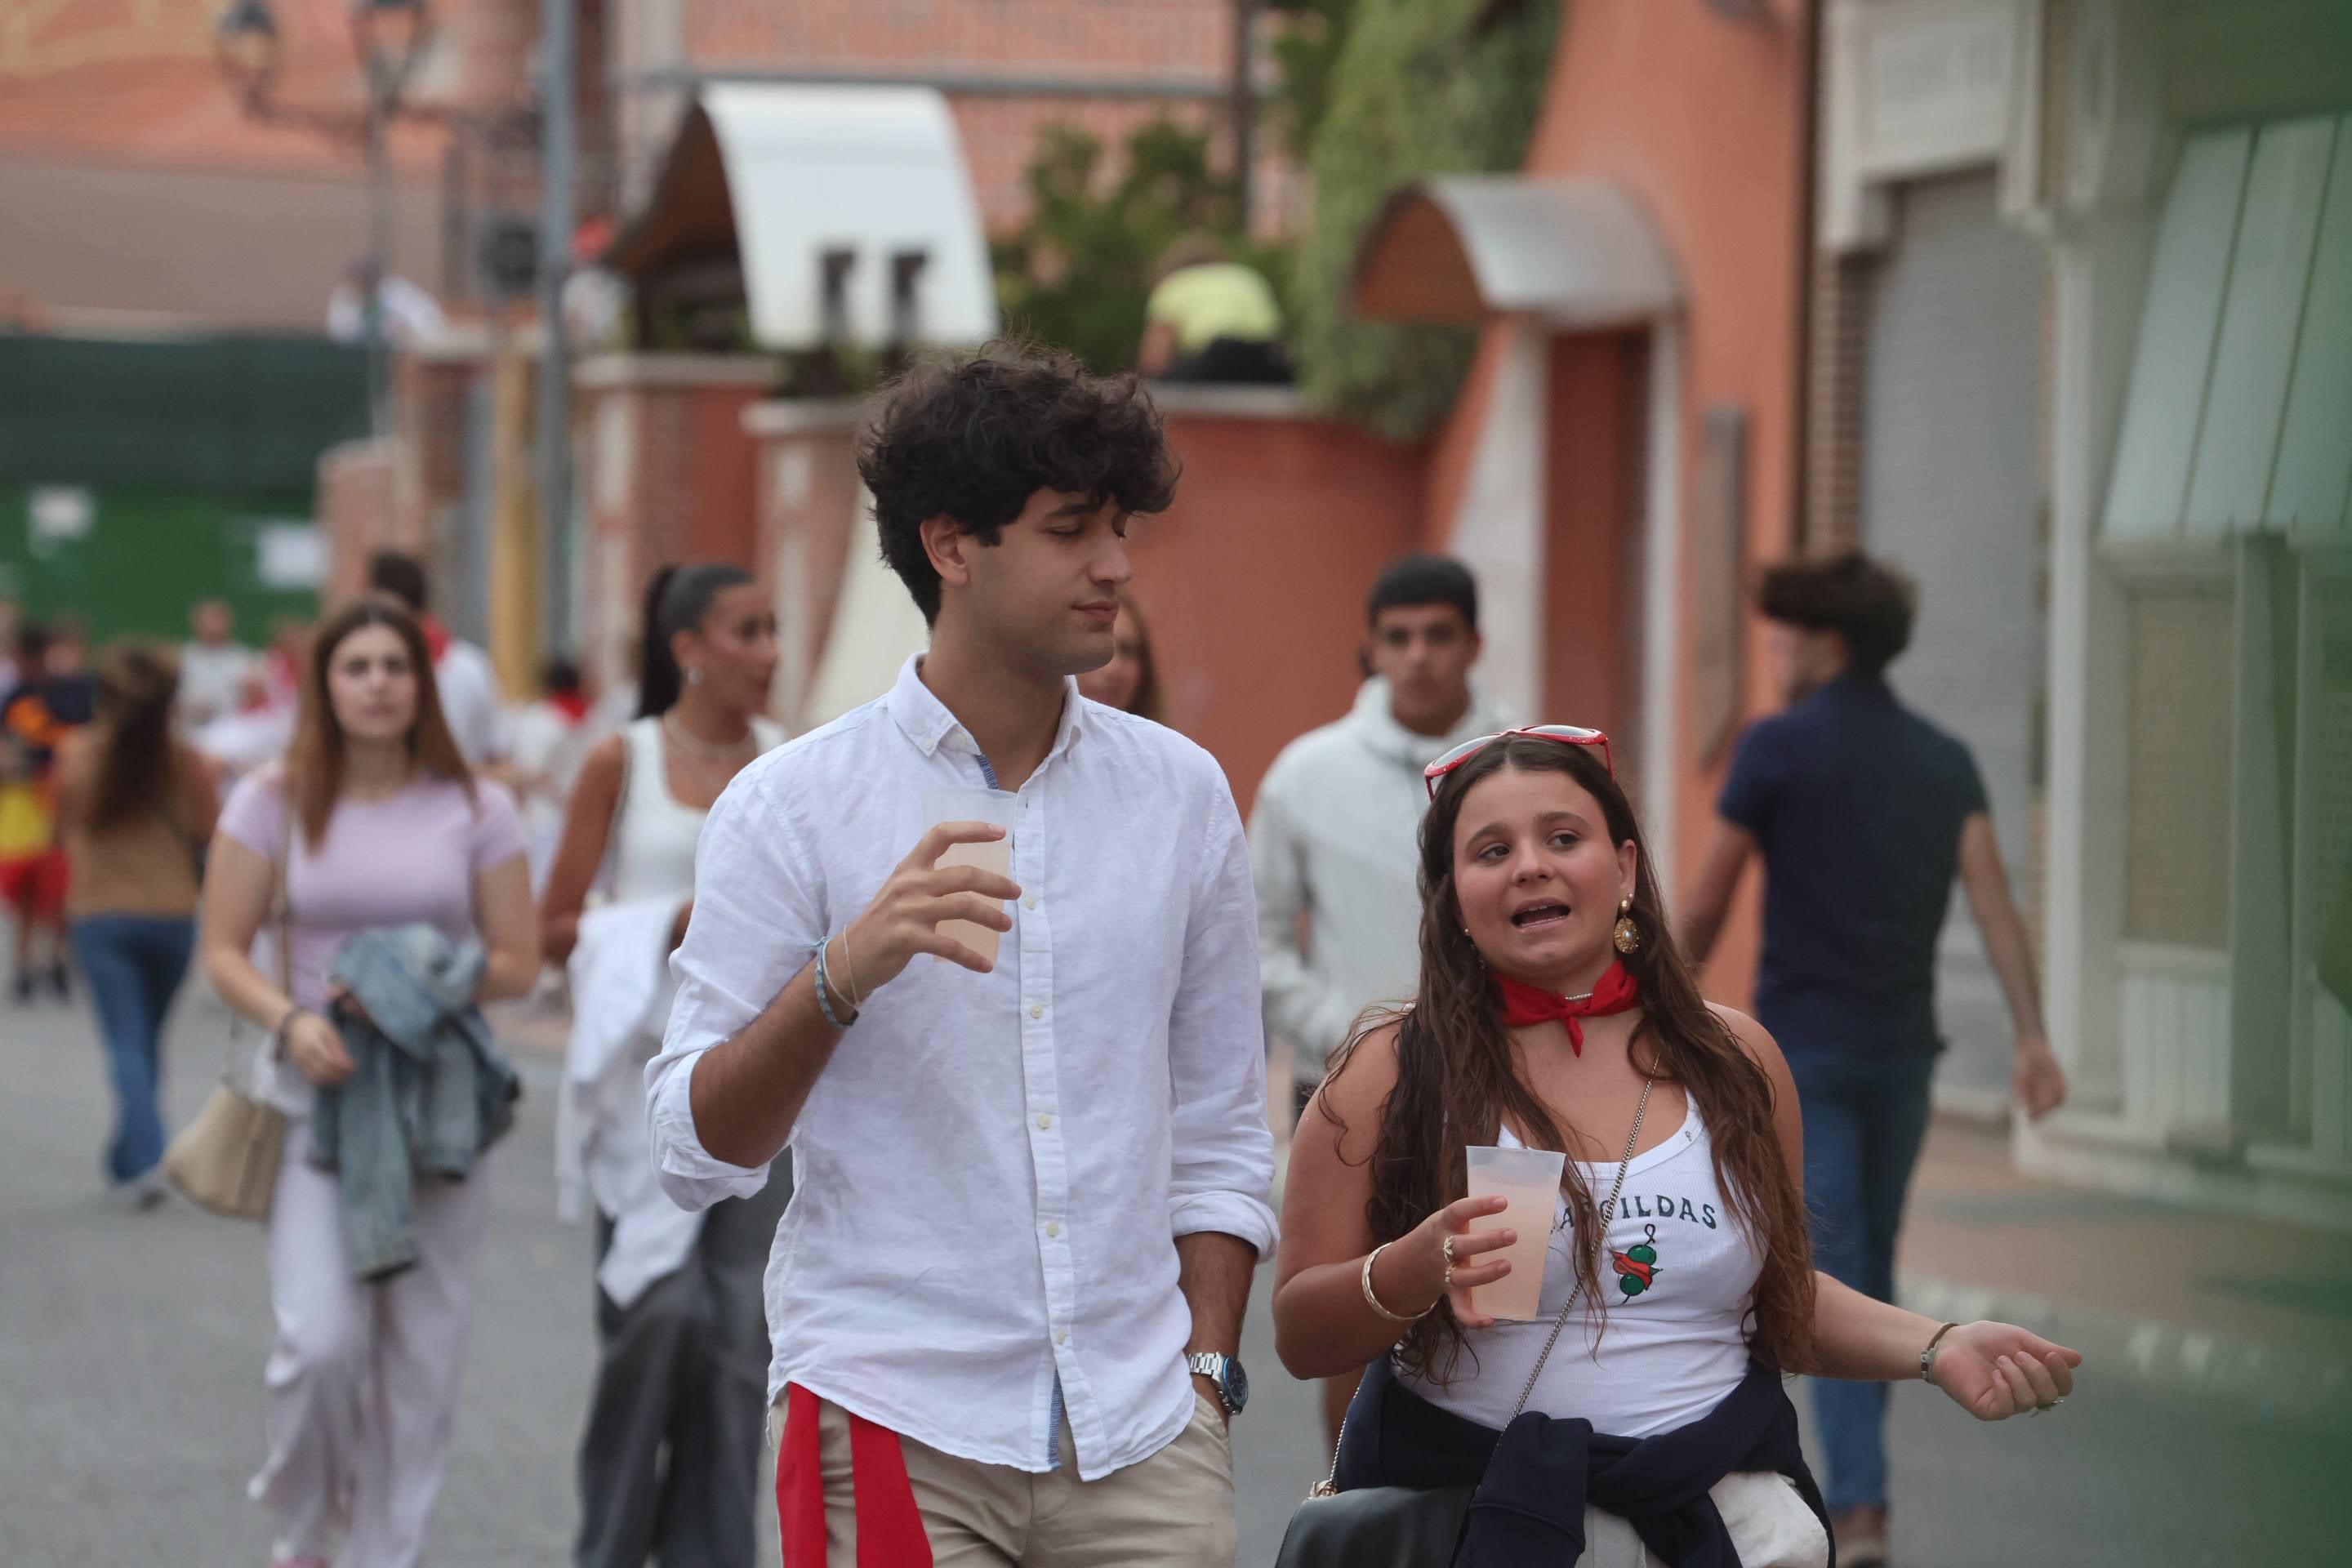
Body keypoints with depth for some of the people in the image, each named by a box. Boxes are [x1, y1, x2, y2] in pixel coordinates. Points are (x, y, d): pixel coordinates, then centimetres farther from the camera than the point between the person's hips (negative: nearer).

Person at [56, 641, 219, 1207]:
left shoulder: (76, 756, -8)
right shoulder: (184, 762, -11)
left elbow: (64, 828, 5)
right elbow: (210, 832, -2)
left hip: (100, 912, -1)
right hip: (172, 911, 1)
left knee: (126, 1042, -2)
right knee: (146, 1038, 18)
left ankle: (145, 1157, -19)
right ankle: (126, 1159, 27)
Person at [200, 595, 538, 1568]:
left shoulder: (474, 809, 5)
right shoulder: (274, 803, 3)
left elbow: (518, 964, 5)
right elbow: (224, 953, 2)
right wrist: (290, 1020, -17)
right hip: (317, 1094, -1)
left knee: (421, 1349, 2)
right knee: (321, 1337, -14)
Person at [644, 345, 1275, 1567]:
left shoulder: (1181, 794, 9)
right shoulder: (788, 809, -1)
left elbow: (1219, 1134, 14)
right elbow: (696, 1154, -6)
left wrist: (1204, 1373, 6)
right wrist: (844, 975, -19)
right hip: (899, 1430, -3)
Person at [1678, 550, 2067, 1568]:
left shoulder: (1780, 747, -7)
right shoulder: (1946, 761, 8)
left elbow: (1708, 901, -2)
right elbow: (1992, 899, -3)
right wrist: (2032, 1037, -8)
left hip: (1801, 1045, -5)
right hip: (1902, 1047, 5)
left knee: (1830, 1279, -9)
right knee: (1872, 1274, 17)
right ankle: (1852, 1486, 26)